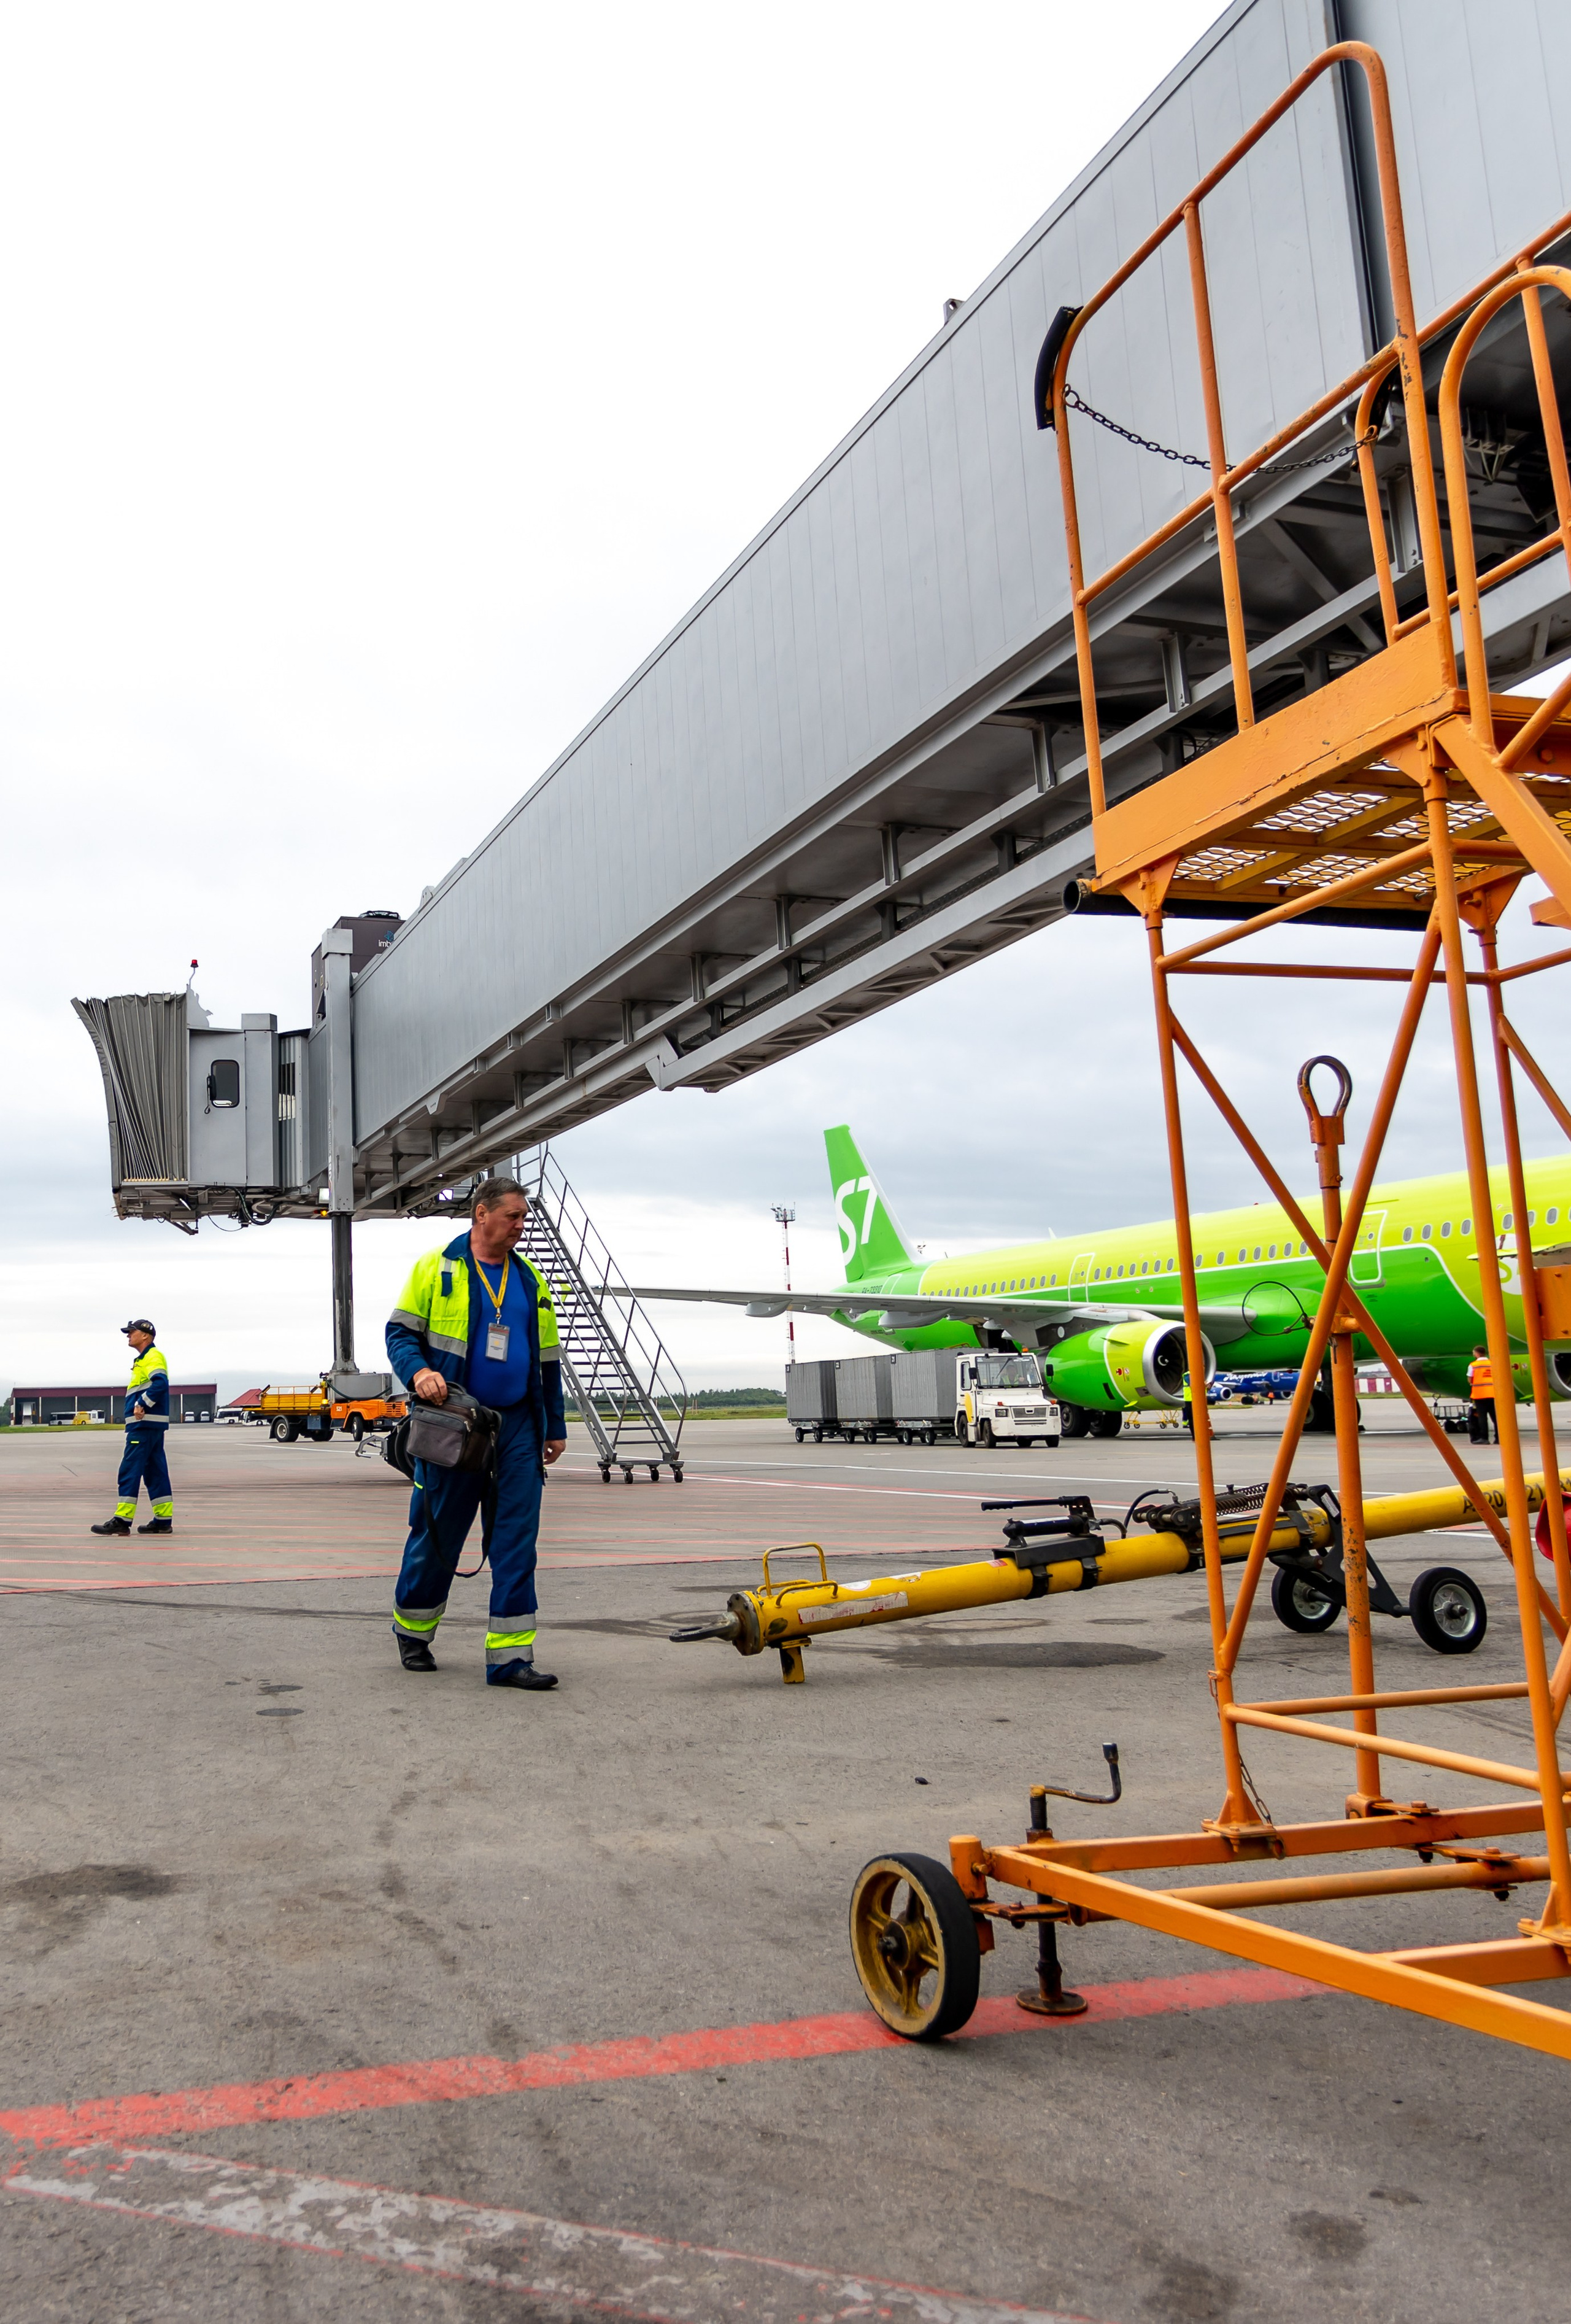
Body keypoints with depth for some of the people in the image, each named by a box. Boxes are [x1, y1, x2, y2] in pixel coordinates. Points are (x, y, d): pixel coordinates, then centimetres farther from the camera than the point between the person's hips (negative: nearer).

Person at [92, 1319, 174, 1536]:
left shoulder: (152, 1357, -10)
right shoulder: (143, 1359, 22)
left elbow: (161, 1383, -26)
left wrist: (142, 1405, -22)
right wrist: (140, 1406, 12)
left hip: (145, 1424, -10)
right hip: (147, 1424, 10)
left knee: (130, 1471, -11)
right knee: (154, 1472, 9)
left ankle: (122, 1520, -11)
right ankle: (164, 1520, 10)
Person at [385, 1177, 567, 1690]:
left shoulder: (530, 1280, 13)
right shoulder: (436, 1268, 0)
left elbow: (548, 1360, 18)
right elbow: (400, 1332, 0)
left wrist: (555, 1426, 16)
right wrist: (418, 1371, -20)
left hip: (518, 1426, 4)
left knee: (518, 1537, -3)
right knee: (437, 1532, 7)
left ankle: (510, 1655, 0)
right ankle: (412, 1630, 30)